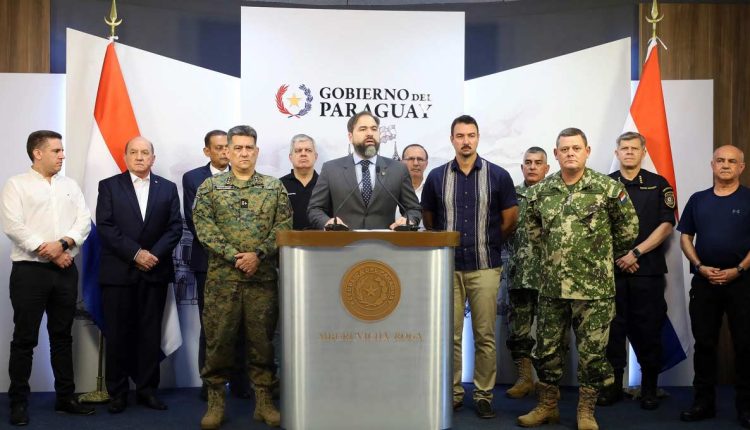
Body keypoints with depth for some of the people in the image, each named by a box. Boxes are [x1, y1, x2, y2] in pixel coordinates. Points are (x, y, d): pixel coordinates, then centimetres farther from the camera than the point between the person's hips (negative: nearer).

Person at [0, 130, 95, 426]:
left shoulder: (70, 185, 13)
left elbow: (84, 221, 3)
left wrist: (63, 243, -14)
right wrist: (48, 252, -14)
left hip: (66, 270, 4)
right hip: (30, 270, -4)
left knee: (62, 337, 11)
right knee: (25, 339, 2)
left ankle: (65, 397, 19)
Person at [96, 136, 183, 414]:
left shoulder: (167, 188, 11)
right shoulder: (109, 186, 6)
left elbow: (175, 227, 3)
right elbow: (105, 227, -5)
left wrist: (154, 254, -11)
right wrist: (135, 253, -14)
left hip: (155, 272, 2)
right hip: (118, 272, -1)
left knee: (150, 334, 6)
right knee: (117, 334, 3)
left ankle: (147, 389, 15)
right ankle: (117, 392, 13)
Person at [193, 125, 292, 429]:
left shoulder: (275, 187, 8)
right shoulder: (210, 186, 6)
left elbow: (283, 226, 0)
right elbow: (204, 226, -4)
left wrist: (258, 254, -13)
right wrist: (234, 256, -14)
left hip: (263, 276, 1)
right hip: (222, 275, 0)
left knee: (262, 338, 6)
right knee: (218, 338, 2)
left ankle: (264, 400, 15)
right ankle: (216, 401, 14)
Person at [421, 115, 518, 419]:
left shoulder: (498, 176, 1)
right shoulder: (436, 177, 5)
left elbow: (510, 221, 6)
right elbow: (428, 222, 15)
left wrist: (487, 242, 11)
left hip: (485, 267, -1)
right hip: (447, 267, 1)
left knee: (485, 336, 4)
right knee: (450, 336, 6)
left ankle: (484, 395, 15)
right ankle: (452, 393, 18)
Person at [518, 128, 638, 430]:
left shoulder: (608, 189, -5)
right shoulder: (540, 191, 5)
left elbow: (628, 228, 5)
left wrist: (607, 258, 11)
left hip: (595, 288, -3)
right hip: (551, 287, 3)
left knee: (592, 353, 5)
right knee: (546, 349, 11)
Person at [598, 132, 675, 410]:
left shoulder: (659, 185, 7)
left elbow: (666, 225, -1)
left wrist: (636, 253, -11)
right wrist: (617, 255, -6)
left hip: (648, 269, 0)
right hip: (612, 269, 1)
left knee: (649, 329, 3)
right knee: (613, 329, 4)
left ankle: (649, 387, 14)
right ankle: (613, 385, 14)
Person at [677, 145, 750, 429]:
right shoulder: (698, 200, 10)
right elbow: (685, 237, 9)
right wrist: (700, 267, -5)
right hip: (704, 281, 3)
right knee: (704, 343, 6)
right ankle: (704, 402, 15)